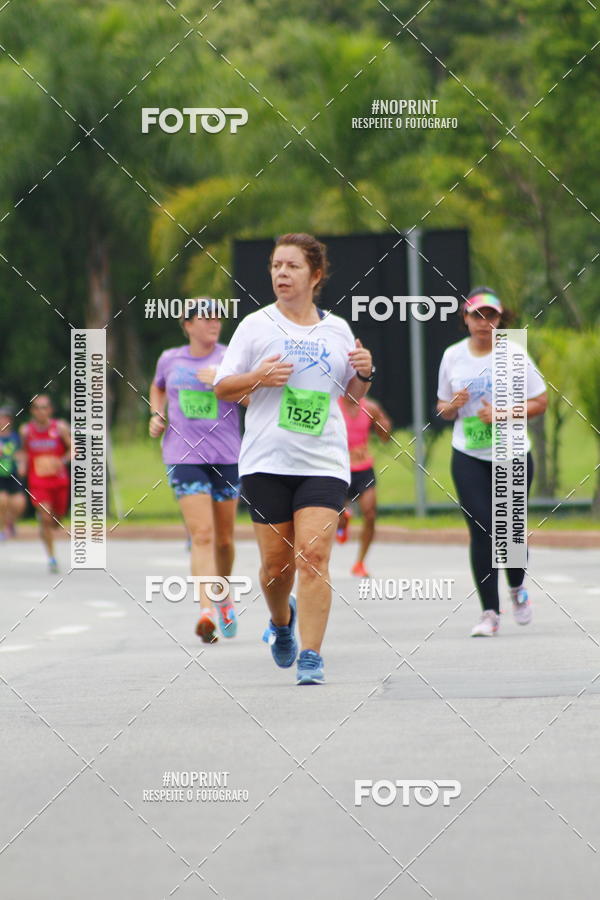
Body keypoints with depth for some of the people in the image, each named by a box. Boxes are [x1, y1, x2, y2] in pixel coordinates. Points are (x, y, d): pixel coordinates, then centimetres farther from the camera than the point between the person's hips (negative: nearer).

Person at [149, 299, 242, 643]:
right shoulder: (170, 359, 8)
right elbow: (158, 388, 29)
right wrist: (156, 415, 11)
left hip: (226, 457, 1)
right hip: (184, 456, -1)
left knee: (224, 538, 11)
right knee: (202, 534, -16)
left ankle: (224, 597, 38)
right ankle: (207, 611, -24)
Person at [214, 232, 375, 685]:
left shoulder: (337, 329, 9)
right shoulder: (256, 326, 2)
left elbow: (354, 394, 22)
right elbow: (221, 388, 3)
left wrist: (365, 373, 0)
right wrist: (258, 378, -15)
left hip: (324, 462, 0)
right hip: (267, 461, 0)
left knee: (313, 555, -13)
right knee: (276, 563, 4)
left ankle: (311, 656, -11)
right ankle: (281, 620, 36)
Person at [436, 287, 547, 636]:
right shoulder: (453, 356, 5)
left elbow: (539, 403, -2)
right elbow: (443, 409, 15)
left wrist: (501, 414, -16)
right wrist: (453, 405, -9)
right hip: (469, 457, 1)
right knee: (482, 530, -10)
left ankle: (517, 587, 31)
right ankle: (490, 612, -5)